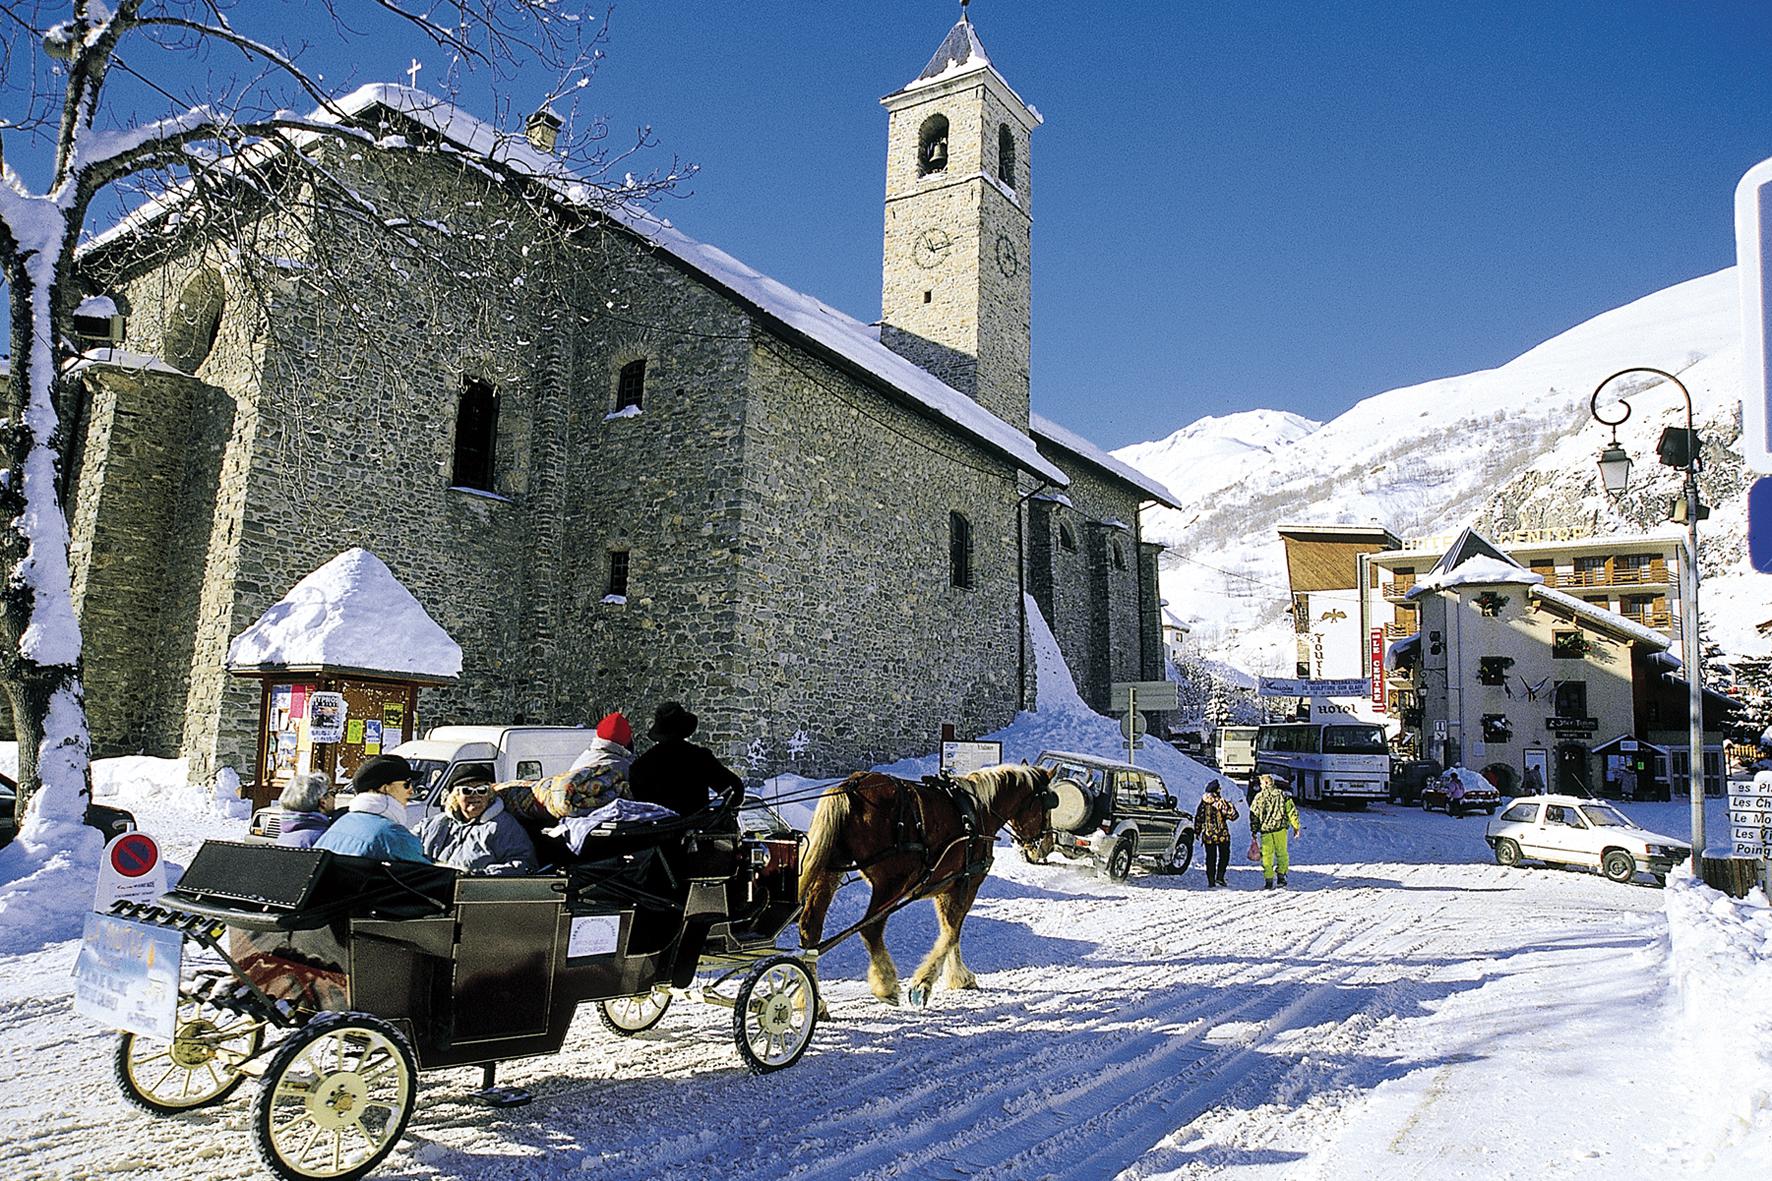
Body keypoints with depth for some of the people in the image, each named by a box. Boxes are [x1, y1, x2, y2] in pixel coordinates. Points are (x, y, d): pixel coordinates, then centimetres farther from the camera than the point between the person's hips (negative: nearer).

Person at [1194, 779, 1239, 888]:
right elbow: (1232, 815, -14)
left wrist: (1197, 831, 17)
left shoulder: (1203, 802, 2)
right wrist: (1231, 806, 4)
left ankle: (1211, 881, 7)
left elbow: (1198, 817, 8)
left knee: (1210, 858, 9)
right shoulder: (1221, 802, -13)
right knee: (1224, 855, 11)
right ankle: (1219, 877, 0)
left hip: (1207, 835, 4)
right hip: (1221, 834, -4)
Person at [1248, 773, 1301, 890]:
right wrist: (1296, 827, 9)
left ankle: (1268, 881, 3)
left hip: (1265, 829, 0)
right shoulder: (1282, 794, 3)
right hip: (1280, 828, 0)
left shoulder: (1259, 797, 1)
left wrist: (1254, 831, 9)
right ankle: (1281, 876, 10)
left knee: (1266, 855, 5)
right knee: (1282, 853, 14)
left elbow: (1253, 816, 2)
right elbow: (1292, 811, 2)